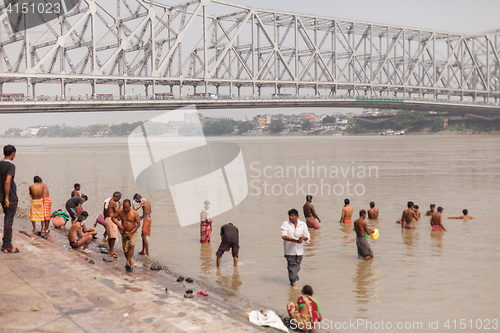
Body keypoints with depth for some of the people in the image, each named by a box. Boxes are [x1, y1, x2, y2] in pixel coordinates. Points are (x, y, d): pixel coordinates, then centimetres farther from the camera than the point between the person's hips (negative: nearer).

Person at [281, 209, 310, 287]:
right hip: (289, 250, -3)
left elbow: (307, 237, 5)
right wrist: (295, 240, -29)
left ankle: (293, 279, 33)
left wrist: (303, 238, -21)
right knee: (291, 266, -6)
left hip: (299, 250, 3)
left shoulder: (303, 224, 4)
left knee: (297, 267, 12)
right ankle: (293, 282, 0)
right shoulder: (285, 224, -5)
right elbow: (283, 236, -16)